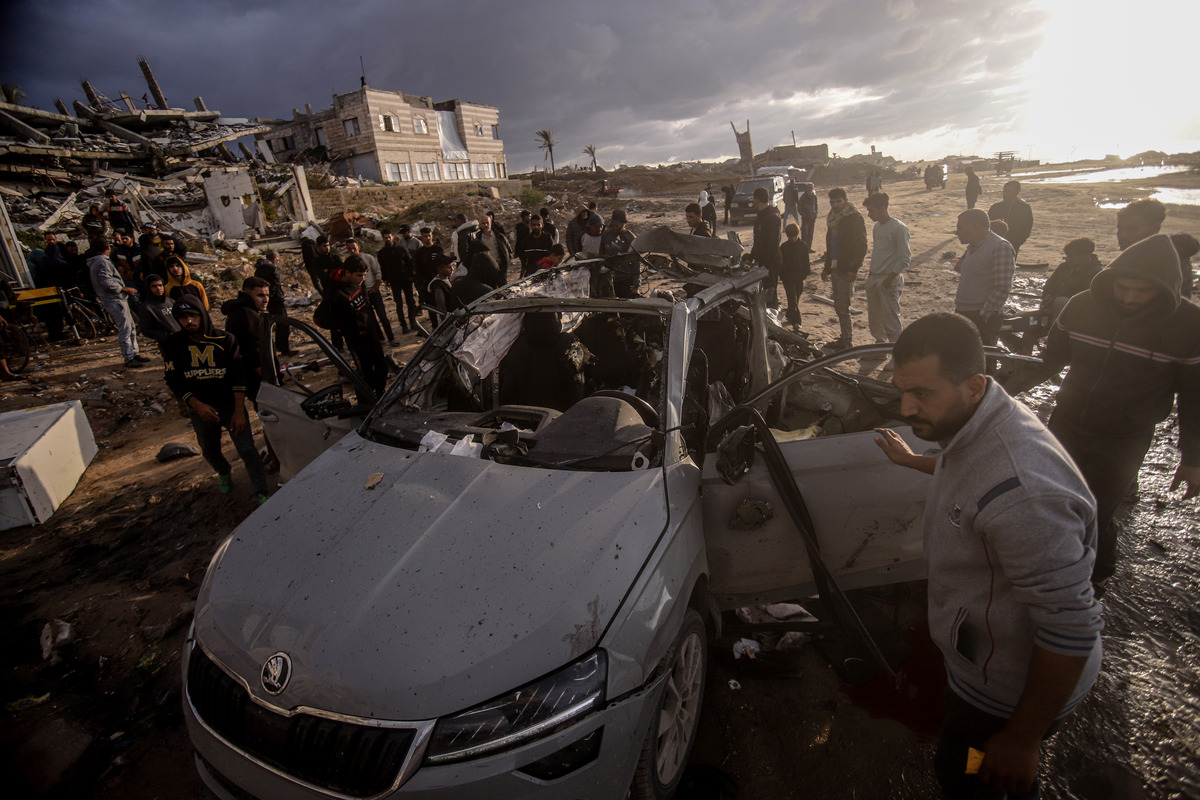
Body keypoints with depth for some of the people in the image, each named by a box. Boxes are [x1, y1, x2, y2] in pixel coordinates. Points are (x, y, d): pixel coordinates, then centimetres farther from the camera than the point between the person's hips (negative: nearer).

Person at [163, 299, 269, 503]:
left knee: (247, 450, -8)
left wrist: (239, 411, -16)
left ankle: (261, 495, 0)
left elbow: (238, 375, -9)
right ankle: (224, 473, 51)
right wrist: (197, 405, -19)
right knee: (210, 451, 20)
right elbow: (173, 382, -3)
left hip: (231, 404, -3)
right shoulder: (173, 345, -3)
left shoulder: (225, 340, -7)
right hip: (200, 409, 3)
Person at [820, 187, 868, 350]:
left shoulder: (854, 218, -9)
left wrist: (853, 269, -19)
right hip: (835, 268, 8)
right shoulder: (832, 218, 14)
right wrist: (827, 268, 19)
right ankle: (844, 338, 21)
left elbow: (861, 246, -13)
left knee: (842, 307, -8)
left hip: (846, 269, -8)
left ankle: (848, 342, -1)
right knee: (839, 307, 12)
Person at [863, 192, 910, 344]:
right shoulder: (877, 226, 11)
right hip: (873, 278, 8)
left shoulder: (898, 228, -14)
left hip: (890, 280, -8)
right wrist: (871, 273, 14)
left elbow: (905, 258, -15)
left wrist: (890, 278, -18)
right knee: (874, 317, 15)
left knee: (890, 318, -5)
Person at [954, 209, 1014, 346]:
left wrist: (984, 315, -19)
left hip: (983, 319, -9)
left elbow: (1003, 288, -18)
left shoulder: (1000, 247, -11)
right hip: (962, 314, 9)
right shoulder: (973, 247, 16)